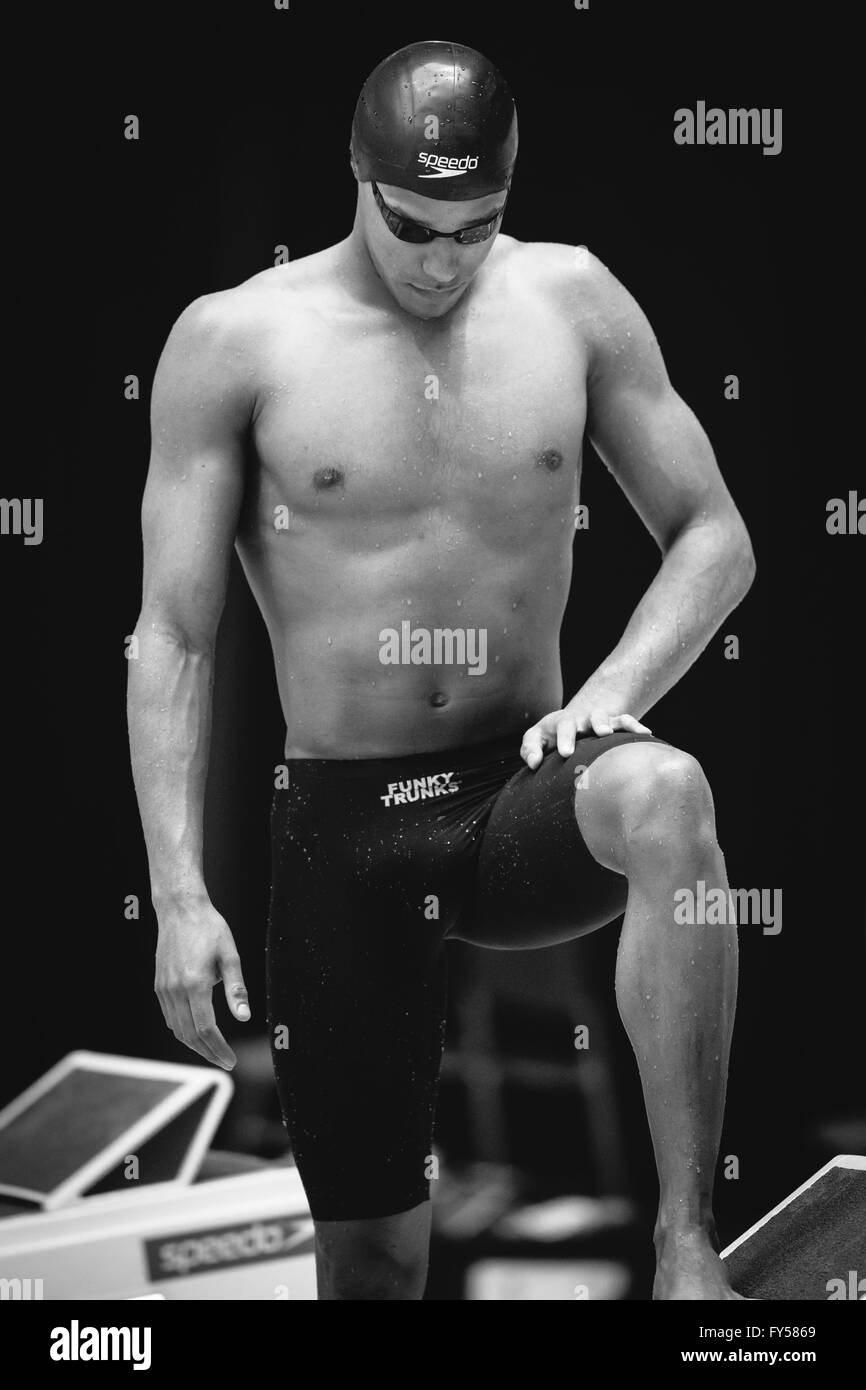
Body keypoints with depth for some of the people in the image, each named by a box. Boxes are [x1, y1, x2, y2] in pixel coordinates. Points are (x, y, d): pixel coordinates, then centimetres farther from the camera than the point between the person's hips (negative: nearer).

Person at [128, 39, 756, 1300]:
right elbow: (174, 636, -3)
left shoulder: (570, 302, 3)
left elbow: (715, 539, 8)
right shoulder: (236, 342, -3)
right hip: (341, 823, -1)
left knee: (663, 795, -35)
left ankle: (687, 1252, -32)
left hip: (521, 787, 1)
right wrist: (178, 895, -11)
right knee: (371, 1246, 2)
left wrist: (615, 693, -12)